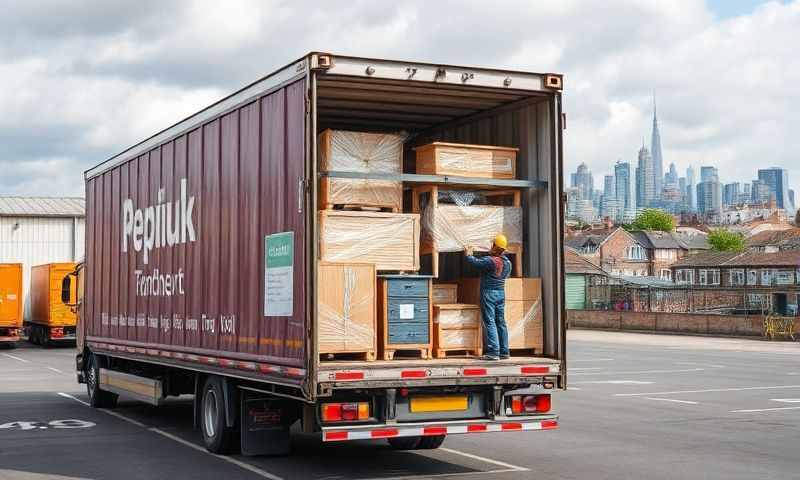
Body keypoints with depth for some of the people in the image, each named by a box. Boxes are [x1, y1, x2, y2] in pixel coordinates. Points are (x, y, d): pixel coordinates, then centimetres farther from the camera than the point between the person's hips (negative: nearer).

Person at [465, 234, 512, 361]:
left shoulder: (491, 261, -19)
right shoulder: (508, 263, 6)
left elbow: (475, 262, -15)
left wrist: (468, 254, 6)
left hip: (488, 293, -7)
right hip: (501, 293, 7)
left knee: (490, 322, -6)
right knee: (501, 322, 11)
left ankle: (493, 352, -11)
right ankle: (504, 351, 12)